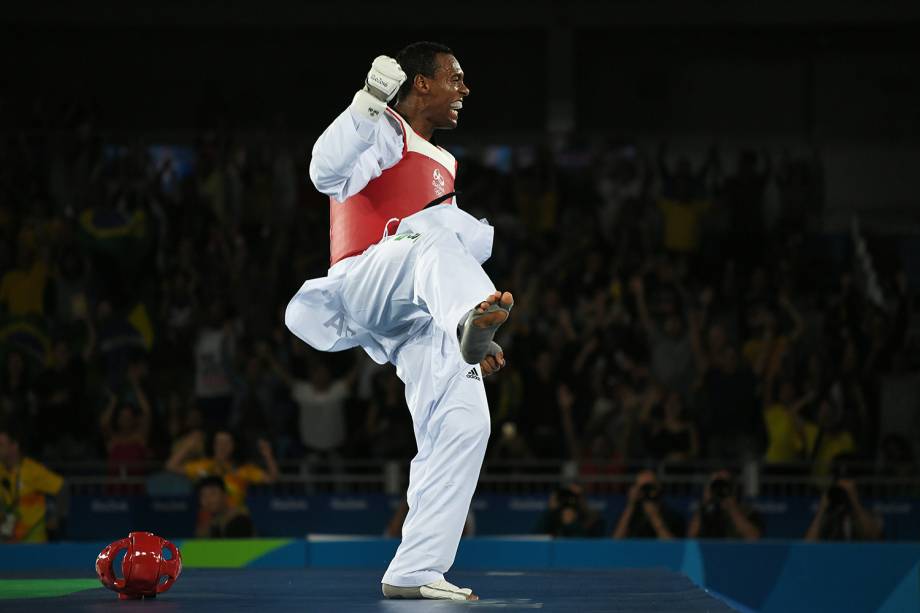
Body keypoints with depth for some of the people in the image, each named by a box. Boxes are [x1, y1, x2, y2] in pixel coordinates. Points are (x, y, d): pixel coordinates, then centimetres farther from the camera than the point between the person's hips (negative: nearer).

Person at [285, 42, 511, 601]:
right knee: (435, 239, -37)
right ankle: (473, 320, -71)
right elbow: (329, 173, -17)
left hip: (416, 322, 8)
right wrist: (369, 103, -27)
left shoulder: (442, 166, 32)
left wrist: (476, 341, 25)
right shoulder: (386, 133, 6)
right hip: (361, 290, -7)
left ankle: (414, 572, -8)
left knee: (463, 423, -9)